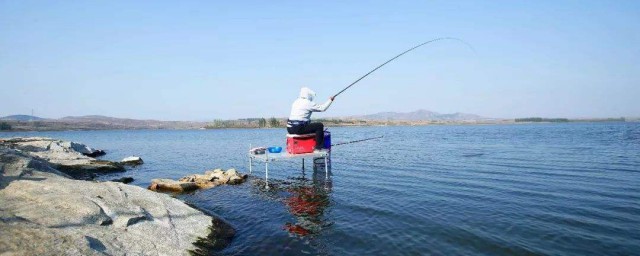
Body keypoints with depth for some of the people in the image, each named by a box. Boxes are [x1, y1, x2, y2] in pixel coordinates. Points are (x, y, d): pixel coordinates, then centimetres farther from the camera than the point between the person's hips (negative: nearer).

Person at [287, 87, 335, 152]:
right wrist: (330, 100, 8)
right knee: (319, 126, -2)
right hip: (298, 128, -9)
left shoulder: (296, 102, 16)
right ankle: (318, 148, -2)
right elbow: (322, 108, -6)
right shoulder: (307, 103, -10)